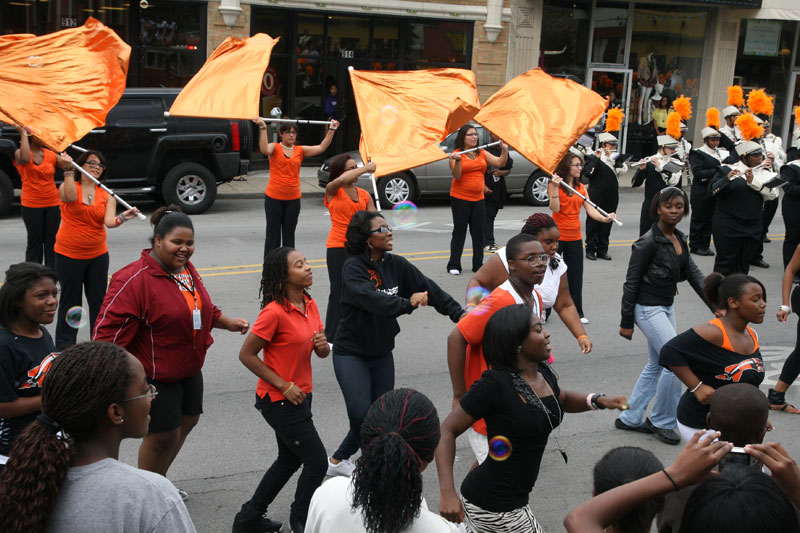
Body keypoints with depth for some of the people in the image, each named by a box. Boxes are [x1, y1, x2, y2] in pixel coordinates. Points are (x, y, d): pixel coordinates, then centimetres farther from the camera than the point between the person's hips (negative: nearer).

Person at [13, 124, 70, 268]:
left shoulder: (51, 155, 4)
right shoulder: (20, 153, -5)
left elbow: (68, 166, -8)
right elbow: (25, 158, -30)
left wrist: (68, 162, -32)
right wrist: (23, 133, -24)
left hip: (53, 204, 3)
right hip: (31, 206, -3)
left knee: (51, 240, 5)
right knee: (35, 240, 2)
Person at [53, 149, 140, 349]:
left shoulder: (107, 195, 1)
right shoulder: (68, 186, -5)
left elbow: (109, 221, -14)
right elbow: (71, 197, -30)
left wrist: (123, 217, -34)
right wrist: (68, 171, -30)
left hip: (98, 256, 3)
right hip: (69, 256, -3)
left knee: (98, 301, 9)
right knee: (70, 302, 5)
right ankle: (64, 346, 15)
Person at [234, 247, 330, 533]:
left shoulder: (310, 305, 2)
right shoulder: (274, 312, -23)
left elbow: (321, 351, 11)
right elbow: (246, 355, -18)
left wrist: (323, 345, -14)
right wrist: (284, 386, -18)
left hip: (301, 395, 9)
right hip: (280, 401, -9)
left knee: (289, 460, 21)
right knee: (317, 463, 1)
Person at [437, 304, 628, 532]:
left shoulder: (543, 373, 1)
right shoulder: (494, 384, -23)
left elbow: (563, 400, 24)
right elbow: (447, 430, -20)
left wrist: (598, 400, 5)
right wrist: (447, 492, -30)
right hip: (493, 507, -7)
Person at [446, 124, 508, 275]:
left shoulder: (482, 153, 9)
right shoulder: (457, 154, -6)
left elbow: (500, 163, 6)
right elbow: (456, 176, -15)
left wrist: (504, 149, -7)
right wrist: (457, 160, -29)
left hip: (478, 199, 5)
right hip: (460, 199, -5)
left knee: (478, 233, 7)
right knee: (459, 232, -1)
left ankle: (478, 265, 15)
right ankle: (454, 265, 5)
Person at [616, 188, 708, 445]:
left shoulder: (679, 238, 6)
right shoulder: (648, 242, -18)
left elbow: (691, 270, 3)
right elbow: (631, 282, -16)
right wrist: (626, 322, -14)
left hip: (667, 307, 9)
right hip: (648, 308, -9)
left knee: (656, 365, 15)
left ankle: (630, 418, 26)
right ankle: (661, 422, 6)